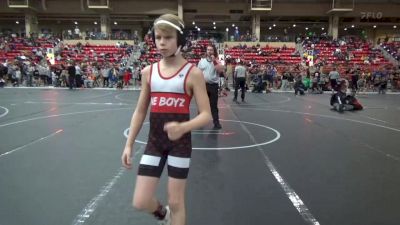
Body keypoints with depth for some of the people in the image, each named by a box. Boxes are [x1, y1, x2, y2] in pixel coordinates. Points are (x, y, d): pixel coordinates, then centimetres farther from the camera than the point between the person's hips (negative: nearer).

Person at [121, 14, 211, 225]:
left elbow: (206, 115, -11)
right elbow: (140, 112, 10)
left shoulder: (193, 73, -9)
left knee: (176, 202, 8)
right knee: (140, 202, 4)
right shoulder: (148, 71, 3)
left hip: (180, 143, -3)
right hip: (154, 141, 4)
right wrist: (129, 144, 7)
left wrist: (183, 127, -30)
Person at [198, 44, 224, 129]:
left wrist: (214, 61, -17)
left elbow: (221, 70, -19)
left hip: (213, 85, -2)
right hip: (203, 85, 2)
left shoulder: (217, 61, 0)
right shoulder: (202, 61, 7)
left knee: (214, 105, 1)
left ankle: (216, 122, 5)